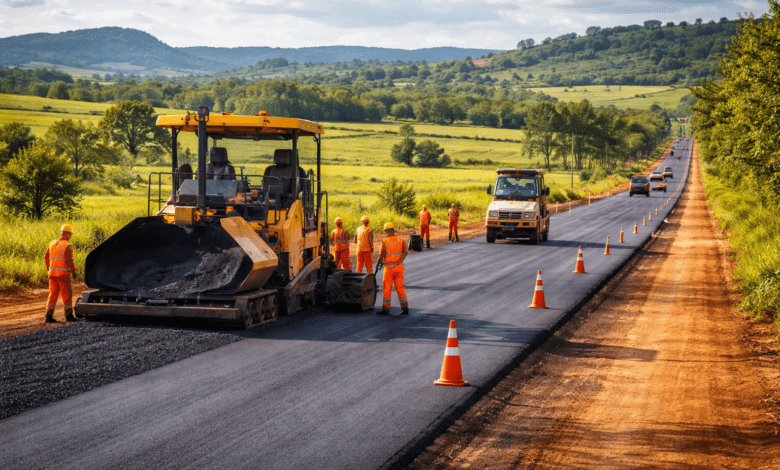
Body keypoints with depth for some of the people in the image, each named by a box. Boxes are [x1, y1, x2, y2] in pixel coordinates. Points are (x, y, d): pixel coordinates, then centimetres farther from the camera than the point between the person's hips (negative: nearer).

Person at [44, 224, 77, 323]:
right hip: (63, 274, -6)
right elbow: (69, 260, -20)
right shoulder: (68, 246, -13)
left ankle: (49, 316, 7)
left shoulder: (52, 243, 7)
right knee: (67, 295, 7)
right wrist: (73, 271, -6)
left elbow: (46, 256, 12)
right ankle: (68, 315, 12)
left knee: (53, 295, 11)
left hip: (52, 273, 6)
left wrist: (49, 268, 22)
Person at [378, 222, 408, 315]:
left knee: (387, 288, 4)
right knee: (400, 288, 9)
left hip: (389, 268, -3)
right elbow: (405, 252, -10)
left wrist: (380, 262, 14)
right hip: (399, 267, 3)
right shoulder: (401, 241, 2)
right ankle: (405, 308, 7)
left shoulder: (385, 242, -6)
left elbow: (381, 255, -6)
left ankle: (386, 308, 5)